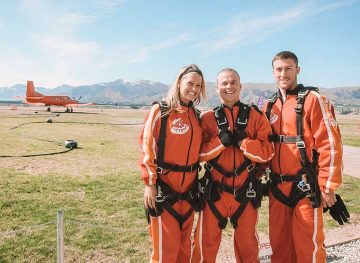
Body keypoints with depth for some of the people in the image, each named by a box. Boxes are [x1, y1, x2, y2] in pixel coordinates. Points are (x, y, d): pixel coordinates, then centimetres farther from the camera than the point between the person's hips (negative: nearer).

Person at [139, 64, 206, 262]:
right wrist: (149, 183, -14)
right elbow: (147, 148, -11)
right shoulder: (160, 111, -8)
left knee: (184, 244, 16)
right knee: (166, 246, 0)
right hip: (164, 187, -6)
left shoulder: (196, 116, 9)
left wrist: (195, 180, 13)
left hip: (188, 189, 6)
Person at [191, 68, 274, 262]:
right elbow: (198, 153, -3)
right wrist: (220, 141, -16)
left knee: (247, 241, 17)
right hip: (215, 190, 0)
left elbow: (267, 152, -5)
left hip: (246, 190, 0)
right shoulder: (208, 118, 2)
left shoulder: (256, 116, 0)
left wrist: (242, 141, -16)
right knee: (206, 240, 8)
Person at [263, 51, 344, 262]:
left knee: (308, 245, 3)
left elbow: (330, 144, -12)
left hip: (305, 187, -5)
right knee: (279, 243, 15)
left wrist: (327, 186, -13)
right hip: (277, 187, 6)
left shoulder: (313, 99, -7)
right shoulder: (270, 106, 11)